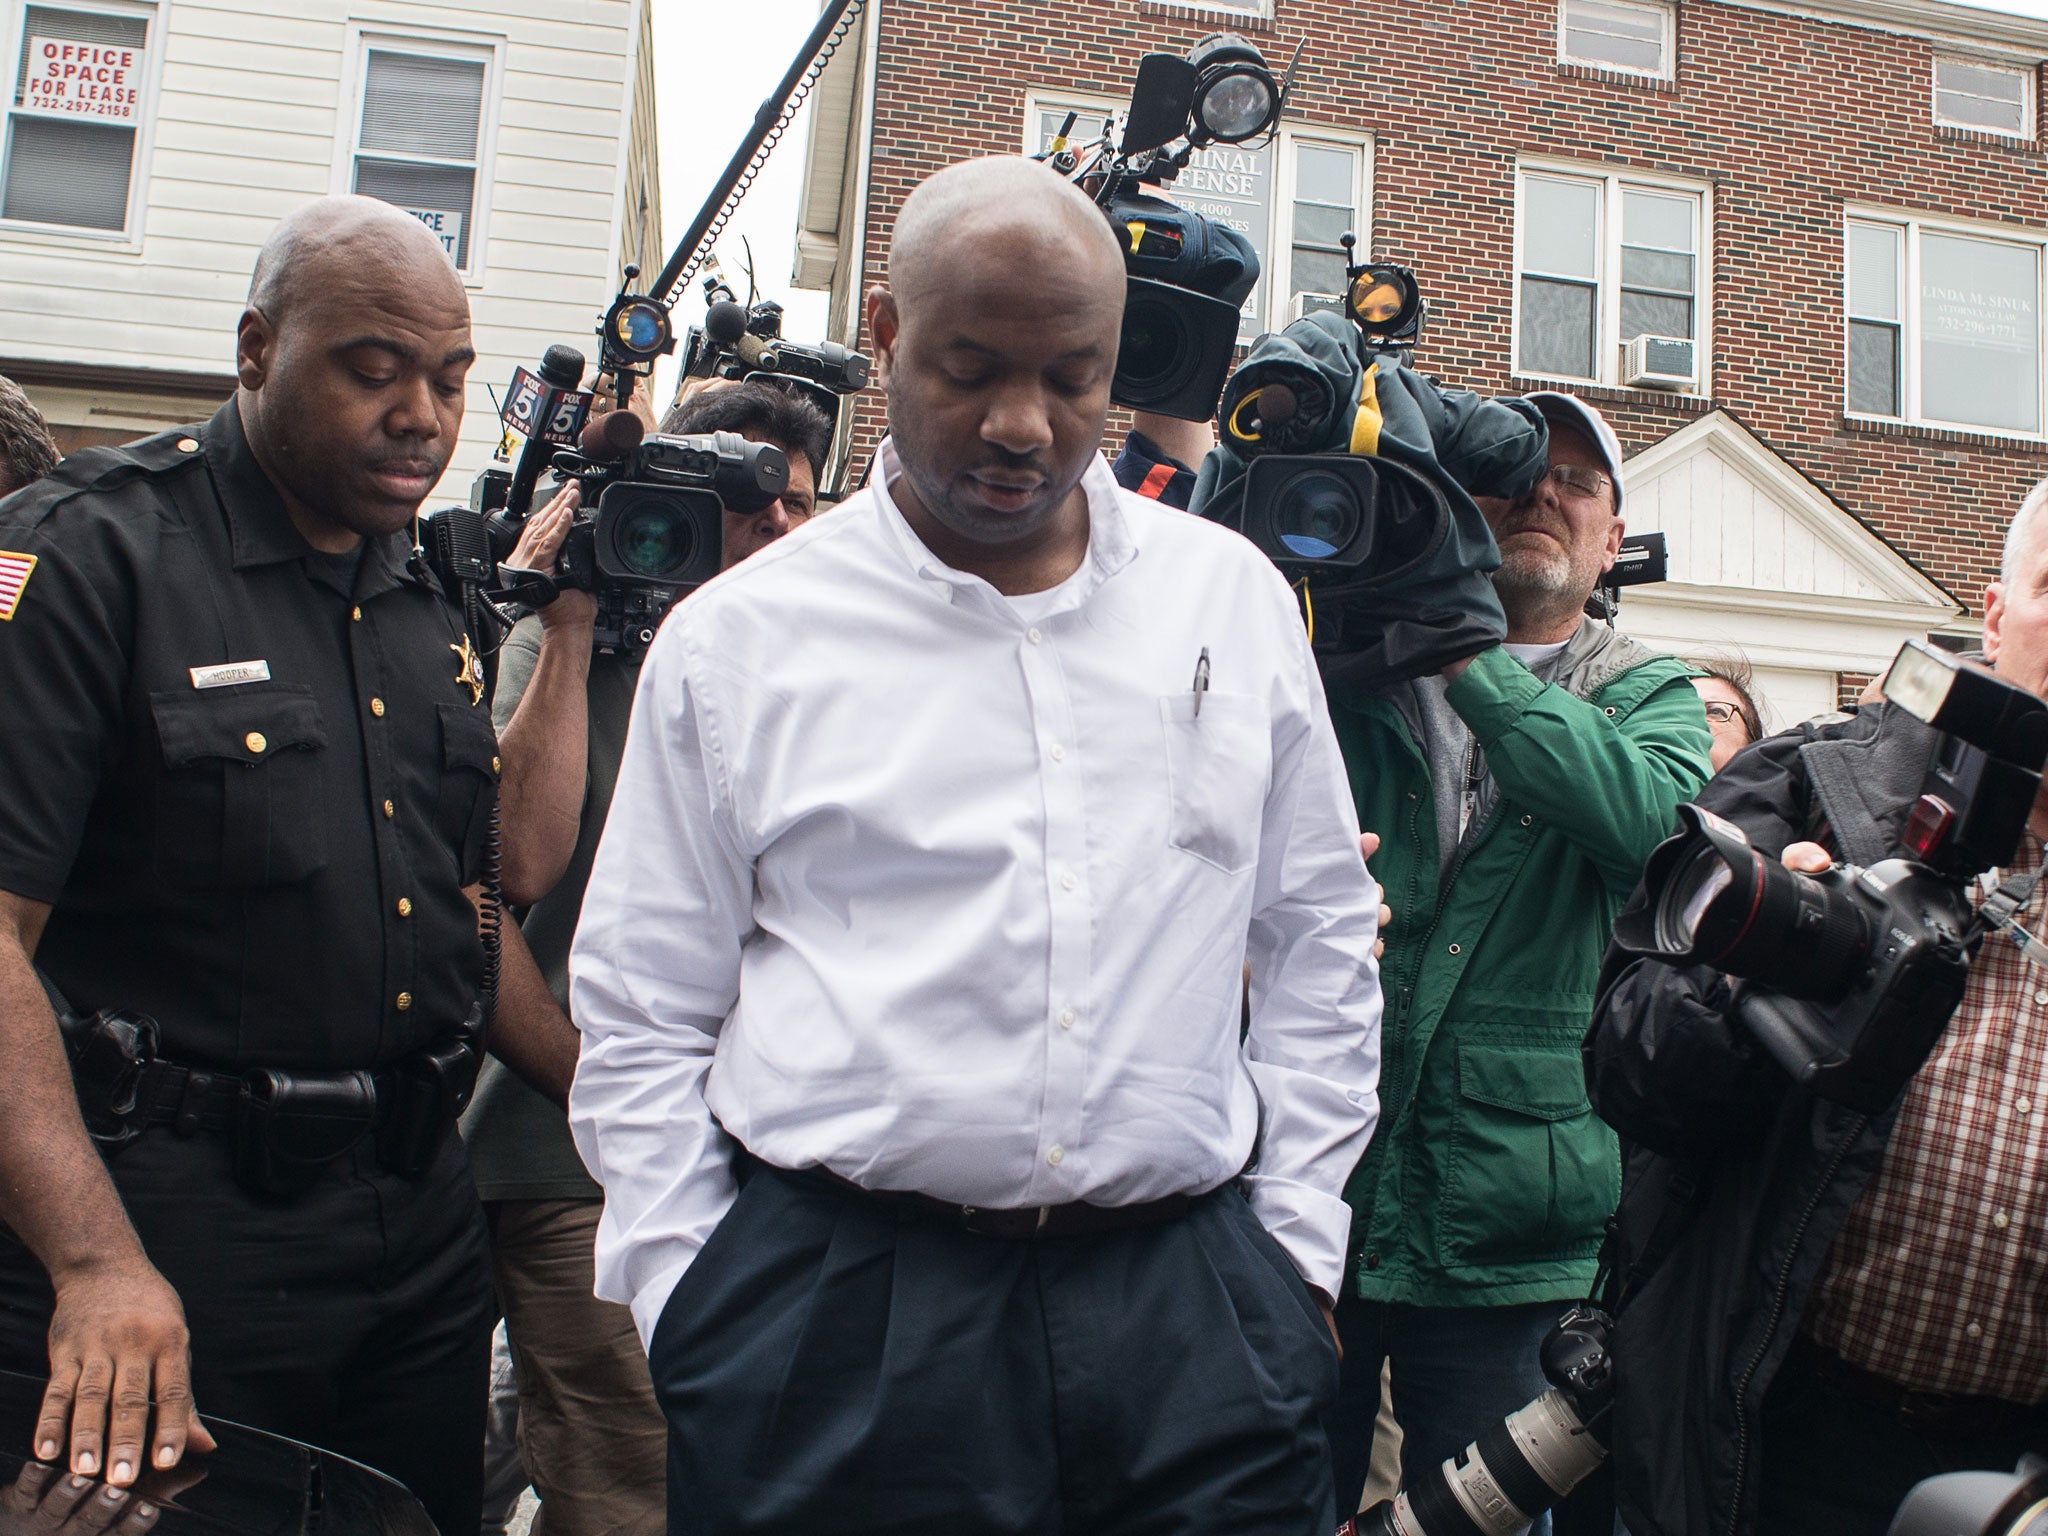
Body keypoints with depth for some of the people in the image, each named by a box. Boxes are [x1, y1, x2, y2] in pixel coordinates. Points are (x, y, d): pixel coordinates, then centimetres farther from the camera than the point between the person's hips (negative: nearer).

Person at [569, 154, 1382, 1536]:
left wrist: (1295, 1244, 8)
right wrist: (692, 1307, 0)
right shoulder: (736, 638, 1)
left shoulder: (1237, 599, 7)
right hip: (829, 1317, -1)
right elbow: (642, 1021, 4)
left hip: (1189, 1305, 2)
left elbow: (1322, 944, 12)